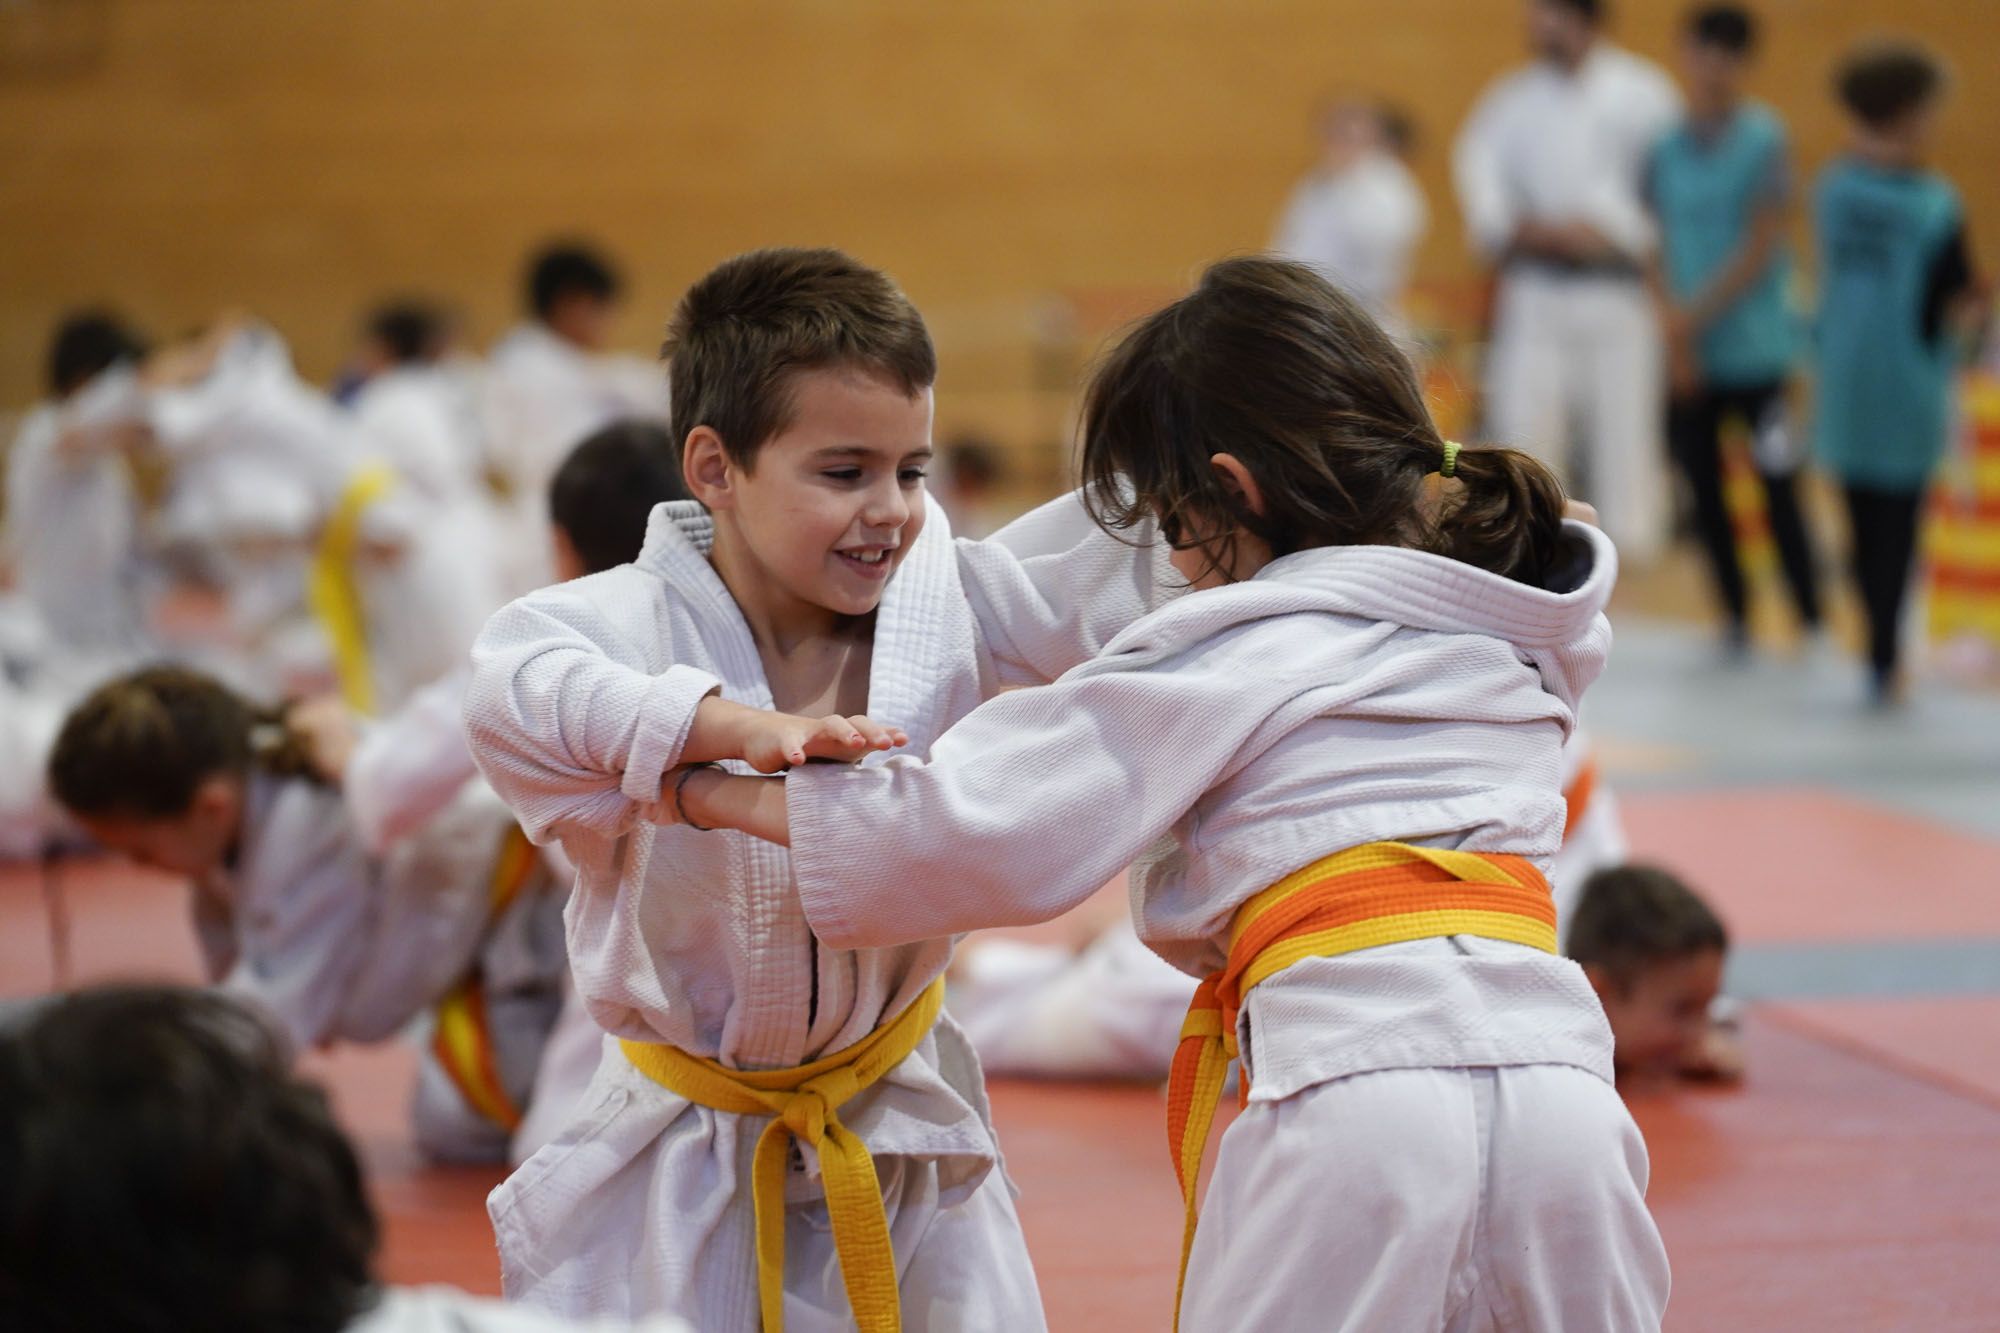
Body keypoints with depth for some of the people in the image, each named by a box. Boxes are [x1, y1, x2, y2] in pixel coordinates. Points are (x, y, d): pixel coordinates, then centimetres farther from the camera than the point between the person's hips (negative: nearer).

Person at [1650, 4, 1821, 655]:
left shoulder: (1763, 139, -6)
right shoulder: (1669, 147, 5)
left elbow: (1761, 248, -8)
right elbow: (1664, 246, 5)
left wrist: (1695, 313, -10)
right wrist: (1677, 335, -6)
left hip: (1756, 350, -4)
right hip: (1691, 355, 4)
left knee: (1779, 489, -3)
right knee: (1703, 485, 7)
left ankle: (1810, 622, 5)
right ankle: (1734, 618, 18)